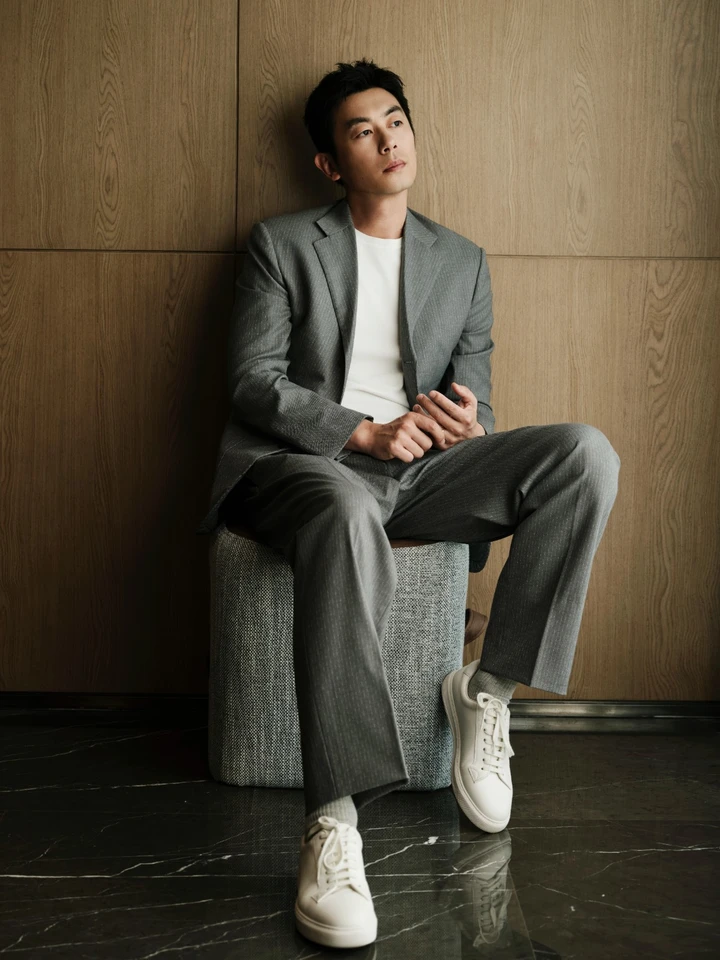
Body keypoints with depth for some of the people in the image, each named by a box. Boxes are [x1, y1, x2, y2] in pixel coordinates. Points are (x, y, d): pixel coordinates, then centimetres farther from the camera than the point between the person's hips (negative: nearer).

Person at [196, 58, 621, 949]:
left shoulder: (462, 261, 19)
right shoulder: (281, 243, 8)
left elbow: (472, 396, 16)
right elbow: (254, 382, -2)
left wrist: (466, 419, -11)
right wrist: (364, 432, -16)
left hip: (420, 468, 4)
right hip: (303, 462, -4)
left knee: (586, 452, -21)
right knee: (346, 517, -42)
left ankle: (487, 686, -12)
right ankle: (333, 821, -43)